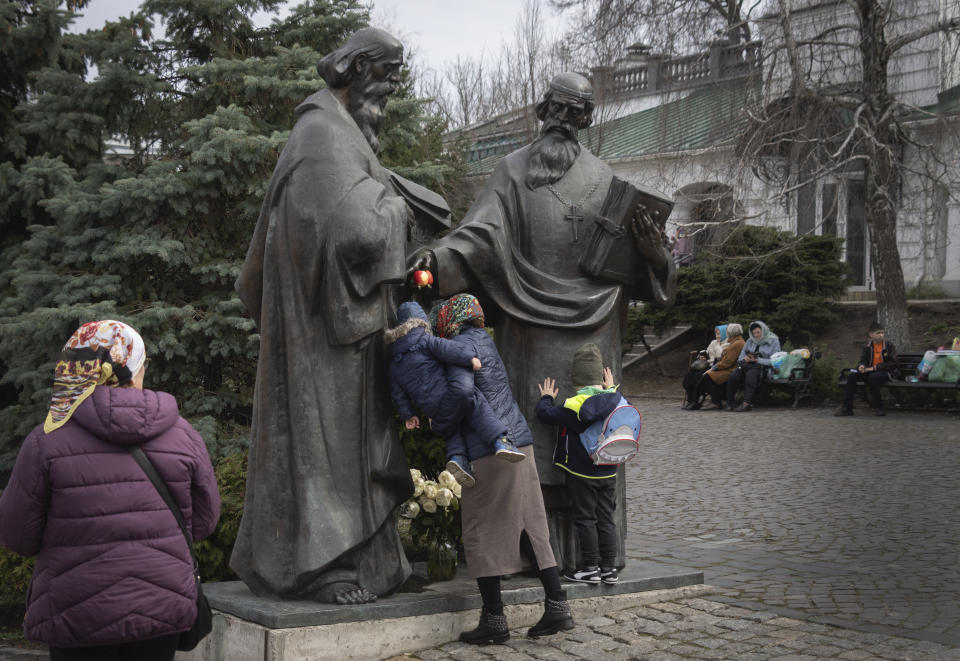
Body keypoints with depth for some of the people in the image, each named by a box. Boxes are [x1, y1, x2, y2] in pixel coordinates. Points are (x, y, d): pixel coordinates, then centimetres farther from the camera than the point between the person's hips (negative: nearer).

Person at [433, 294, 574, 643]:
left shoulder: (462, 344, -7)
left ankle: (494, 619, 3)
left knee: (481, 532, 1)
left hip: (488, 450, -8)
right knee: (530, 527, 9)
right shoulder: (485, 339, 19)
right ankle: (557, 606, 6)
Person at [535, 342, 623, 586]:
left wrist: (546, 398, 9)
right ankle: (609, 568, 15)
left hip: (582, 474, -5)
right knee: (606, 519, 11)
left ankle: (590, 568, 7)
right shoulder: (614, 399, -4)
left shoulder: (576, 406, -19)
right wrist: (611, 388, 33)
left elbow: (546, 414, -10)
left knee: (586, 519, 3)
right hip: (609, 473, 5)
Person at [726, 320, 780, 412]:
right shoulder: (750, 341, 23)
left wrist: (758, 360, -15)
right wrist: (745, 358, -3)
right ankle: (729, 403, -20)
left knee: (750, 374, -39)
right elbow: (741, 357, 22)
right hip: (748, 365, 4)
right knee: (733, 375, -27)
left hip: (763, 367, -4)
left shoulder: (773, 341, 6)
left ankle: (747, 403, -40)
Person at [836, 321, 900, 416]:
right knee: (851, 376, -18)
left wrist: (875, 368, -18)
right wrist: (861, 366, -17)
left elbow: (892, 363, -10)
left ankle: (878, 407, -22)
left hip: (886, 372, -5)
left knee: (872, 377, -37)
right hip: (870, 372, 5)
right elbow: (863, 360, 9)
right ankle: (847, 408, -16)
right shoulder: (867, 346, 9)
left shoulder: (889, 346, -3)